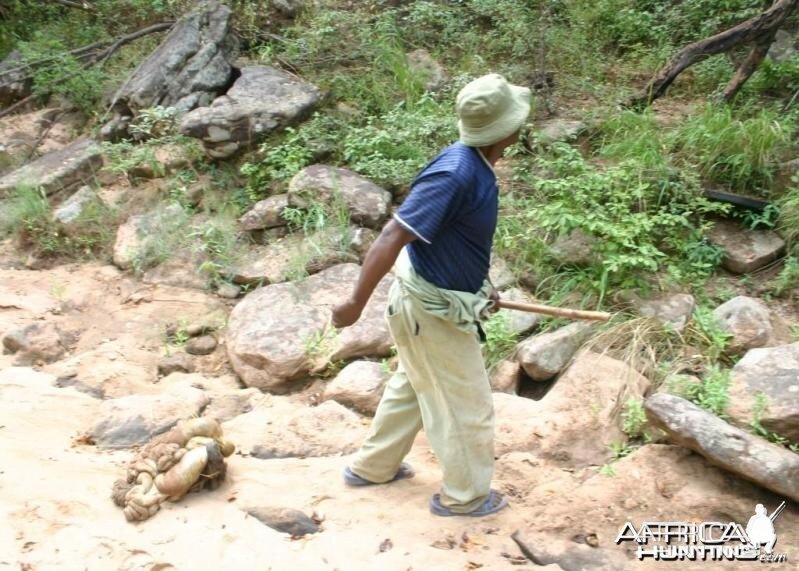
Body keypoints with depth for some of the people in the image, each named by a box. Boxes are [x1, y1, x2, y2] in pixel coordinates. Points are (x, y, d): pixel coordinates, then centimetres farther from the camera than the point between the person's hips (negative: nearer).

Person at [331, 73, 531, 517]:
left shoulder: (474, 166, 1)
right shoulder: (456, 174, -29)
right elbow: (392, 237, -31)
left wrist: (479, 287, 22)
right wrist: (356, 303, -30)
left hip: (430, 301, 10)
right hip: (432, 311, -10)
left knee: (411, 387, 26)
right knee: (468, 407, 8)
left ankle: (371, 467, 44)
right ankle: (465, 496, 29)